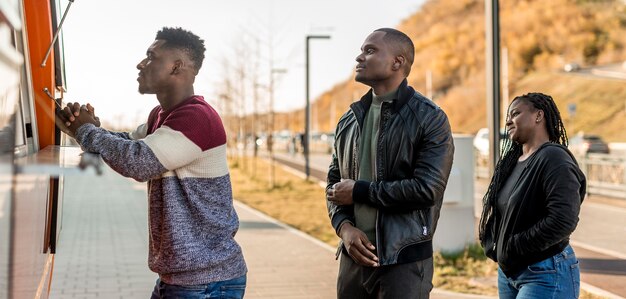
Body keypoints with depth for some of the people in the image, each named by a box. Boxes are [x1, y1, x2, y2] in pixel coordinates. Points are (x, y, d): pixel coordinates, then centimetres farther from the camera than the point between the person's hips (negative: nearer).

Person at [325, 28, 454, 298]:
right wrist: (344, 226, -5)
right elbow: (334, 183, 15)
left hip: (404, 260, -5)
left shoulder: (429, 118, -6)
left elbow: (427, 189, -17)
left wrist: (359, 191, -11)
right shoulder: (350, 120, 13)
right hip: (354, 256, 5)